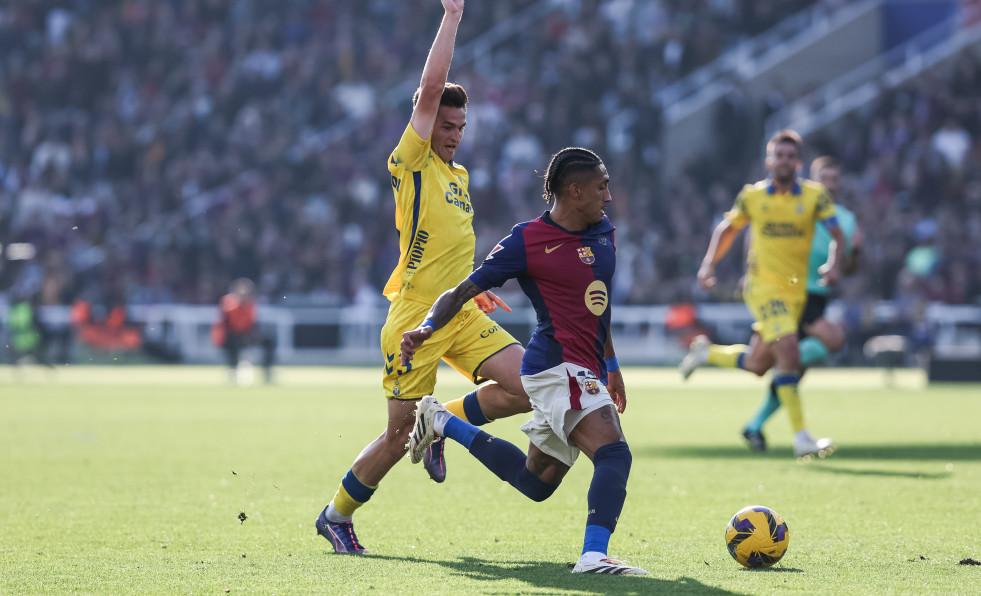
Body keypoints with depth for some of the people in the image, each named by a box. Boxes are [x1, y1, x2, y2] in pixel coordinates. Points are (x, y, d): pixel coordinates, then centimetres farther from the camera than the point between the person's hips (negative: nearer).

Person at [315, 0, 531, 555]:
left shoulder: (459, 175, 18)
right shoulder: (411, 164, -5)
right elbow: (432, 87, -16)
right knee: (400, 435, -3)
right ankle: (336, 515, 18)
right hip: (415, 321, -7)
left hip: (462, 317, 7)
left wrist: (475, 288, 24)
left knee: (529, 386, -12)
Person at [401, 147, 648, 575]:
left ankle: (442, 423, 34)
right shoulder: (527, 241, -10)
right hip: (558, 366, -9)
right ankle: (593, 556, -39)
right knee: (614, 455, -28)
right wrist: (427, 328, -22)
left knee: (536, 483, 20)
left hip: (585, 372, 9)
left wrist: (611, 367, 30)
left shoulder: (603, 234, 13)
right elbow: (462, 292, -6)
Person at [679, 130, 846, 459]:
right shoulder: (752, 196, -3)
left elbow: (838, 236, -4)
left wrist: (833, 264, -24)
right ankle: (801, 438, -19)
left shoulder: (814, 195, -3)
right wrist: (708, 264, 2)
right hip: (763, 286, -4)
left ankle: (707, 352, 41)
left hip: (797, 290, 4)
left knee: (757, 365, 12)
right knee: (789, 353, -21)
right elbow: (728, 228, 12)